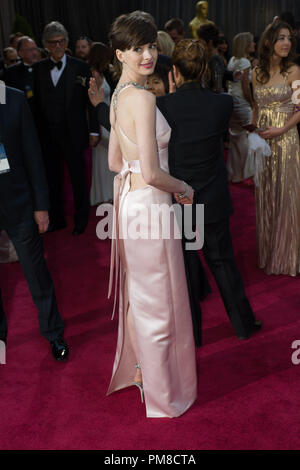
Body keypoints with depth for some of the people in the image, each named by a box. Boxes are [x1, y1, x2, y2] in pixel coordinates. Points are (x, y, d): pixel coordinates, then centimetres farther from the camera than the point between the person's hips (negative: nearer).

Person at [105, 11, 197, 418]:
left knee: (139, 293, 23)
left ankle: (138, 367, 44)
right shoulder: (143, 98, -20)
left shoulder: (119, 96, 10)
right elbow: (152, 174, -24)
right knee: (158, 301, 5)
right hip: (149, 205, -10)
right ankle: (162, 395, 25)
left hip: (128, 199, 10)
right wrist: (184, 189, -7)